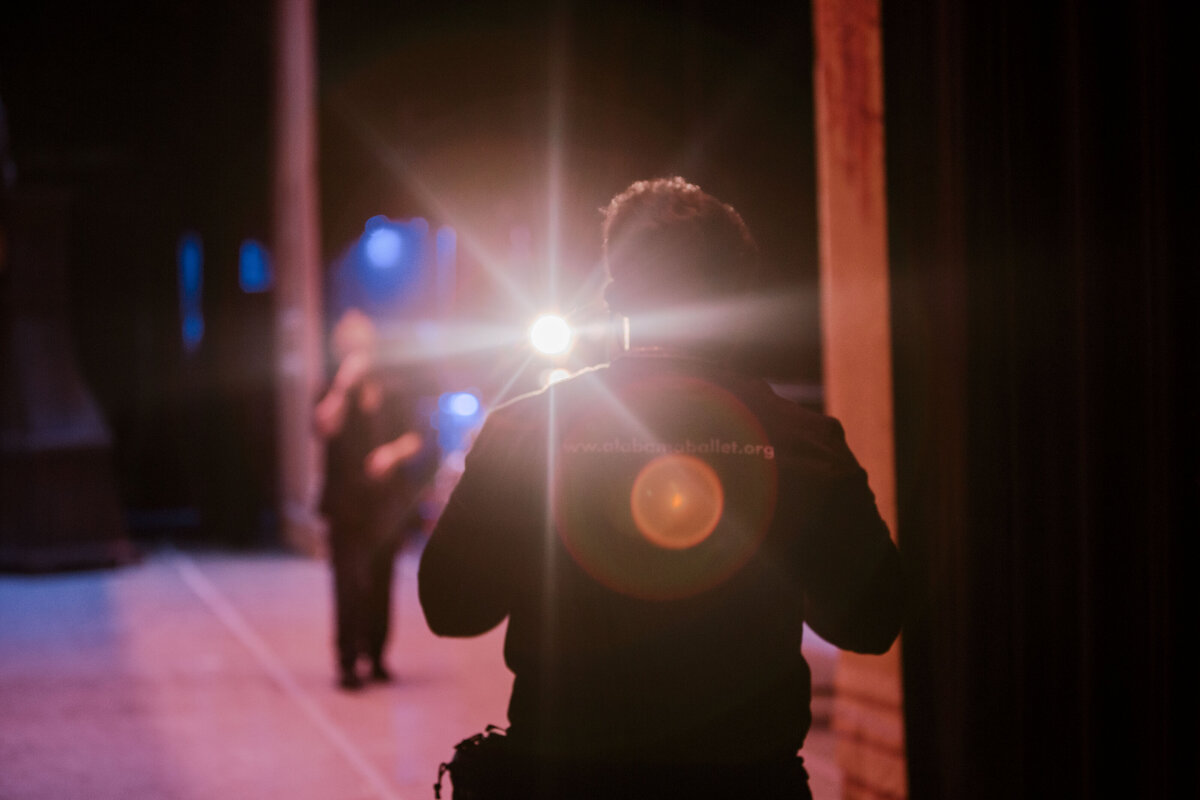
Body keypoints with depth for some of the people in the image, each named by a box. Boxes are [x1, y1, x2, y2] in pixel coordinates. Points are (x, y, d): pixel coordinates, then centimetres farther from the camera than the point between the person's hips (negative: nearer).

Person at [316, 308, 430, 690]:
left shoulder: (393, 386, 8)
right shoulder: (332, 389, 6)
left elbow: (416, 440, 6)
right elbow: (325, 426, -14)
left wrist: (393, 452, -13)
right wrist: (344, 384, -16)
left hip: (389, 498, 2)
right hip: (347, 500, -2)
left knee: (380, 580, 5)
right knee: (349, 581, -11)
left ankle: (376, 656, 15)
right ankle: (348, 661, -11)